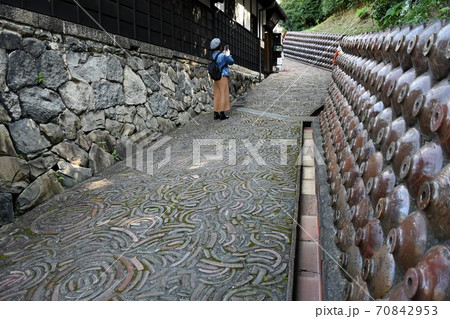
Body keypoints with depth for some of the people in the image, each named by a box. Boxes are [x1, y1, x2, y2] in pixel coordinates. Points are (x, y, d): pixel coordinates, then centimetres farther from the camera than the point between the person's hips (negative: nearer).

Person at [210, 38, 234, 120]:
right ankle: (222, 114, 1)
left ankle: (216, 113, 13)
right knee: (223, 95, -1)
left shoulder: (214, 55, 7)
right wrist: (228, 54, 11)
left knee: (217, 95, 11)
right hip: (223, 77, -7)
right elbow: (231, 62, -3)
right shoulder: (223, 55, -15)